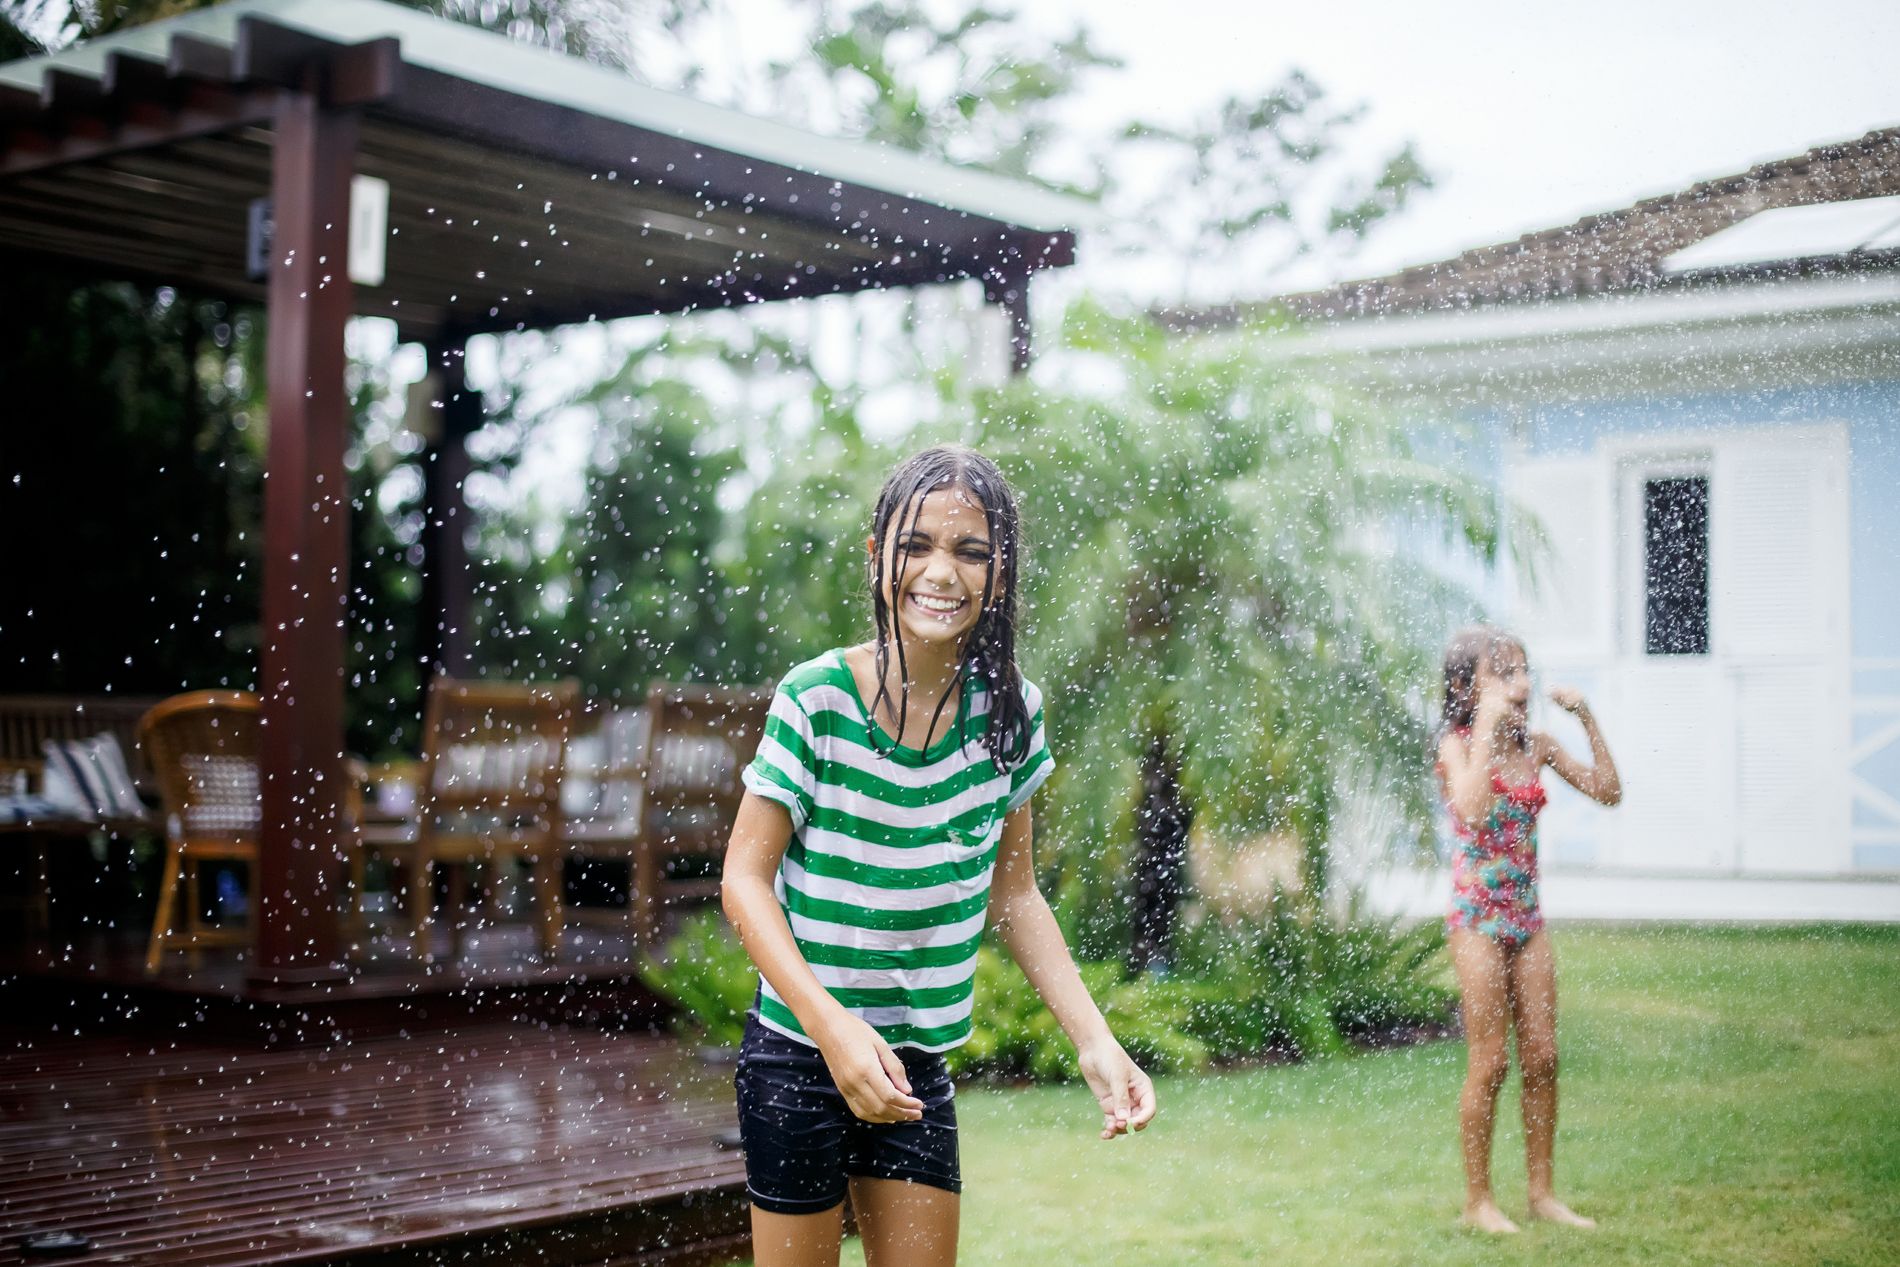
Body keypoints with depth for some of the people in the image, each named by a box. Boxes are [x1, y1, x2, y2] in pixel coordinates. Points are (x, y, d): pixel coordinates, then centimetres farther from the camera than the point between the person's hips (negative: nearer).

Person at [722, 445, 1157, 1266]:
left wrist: (1094, 1041, -2)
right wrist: (831, 1024, -23)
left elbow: (1013, 894, 6)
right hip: (800, 1052, -4)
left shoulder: (1008, 710, -2)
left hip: (919, 1061, 4)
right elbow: (745, 875, -11)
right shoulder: (816, 699, -14)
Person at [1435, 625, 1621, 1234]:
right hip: (1479, 916, -6)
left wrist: (1587, 719, -3)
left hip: (1527, 916, 6)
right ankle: (1478, 1199, 11)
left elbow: (1608, 791, 5)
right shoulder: (1457, 744, -11)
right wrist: (1487, 727, -30)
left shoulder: (1535, 745, 5)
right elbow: (1472, 810, -30)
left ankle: (1542, 1191, 18)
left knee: (1542, 1058, 7)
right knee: (1490, 1062, -1)